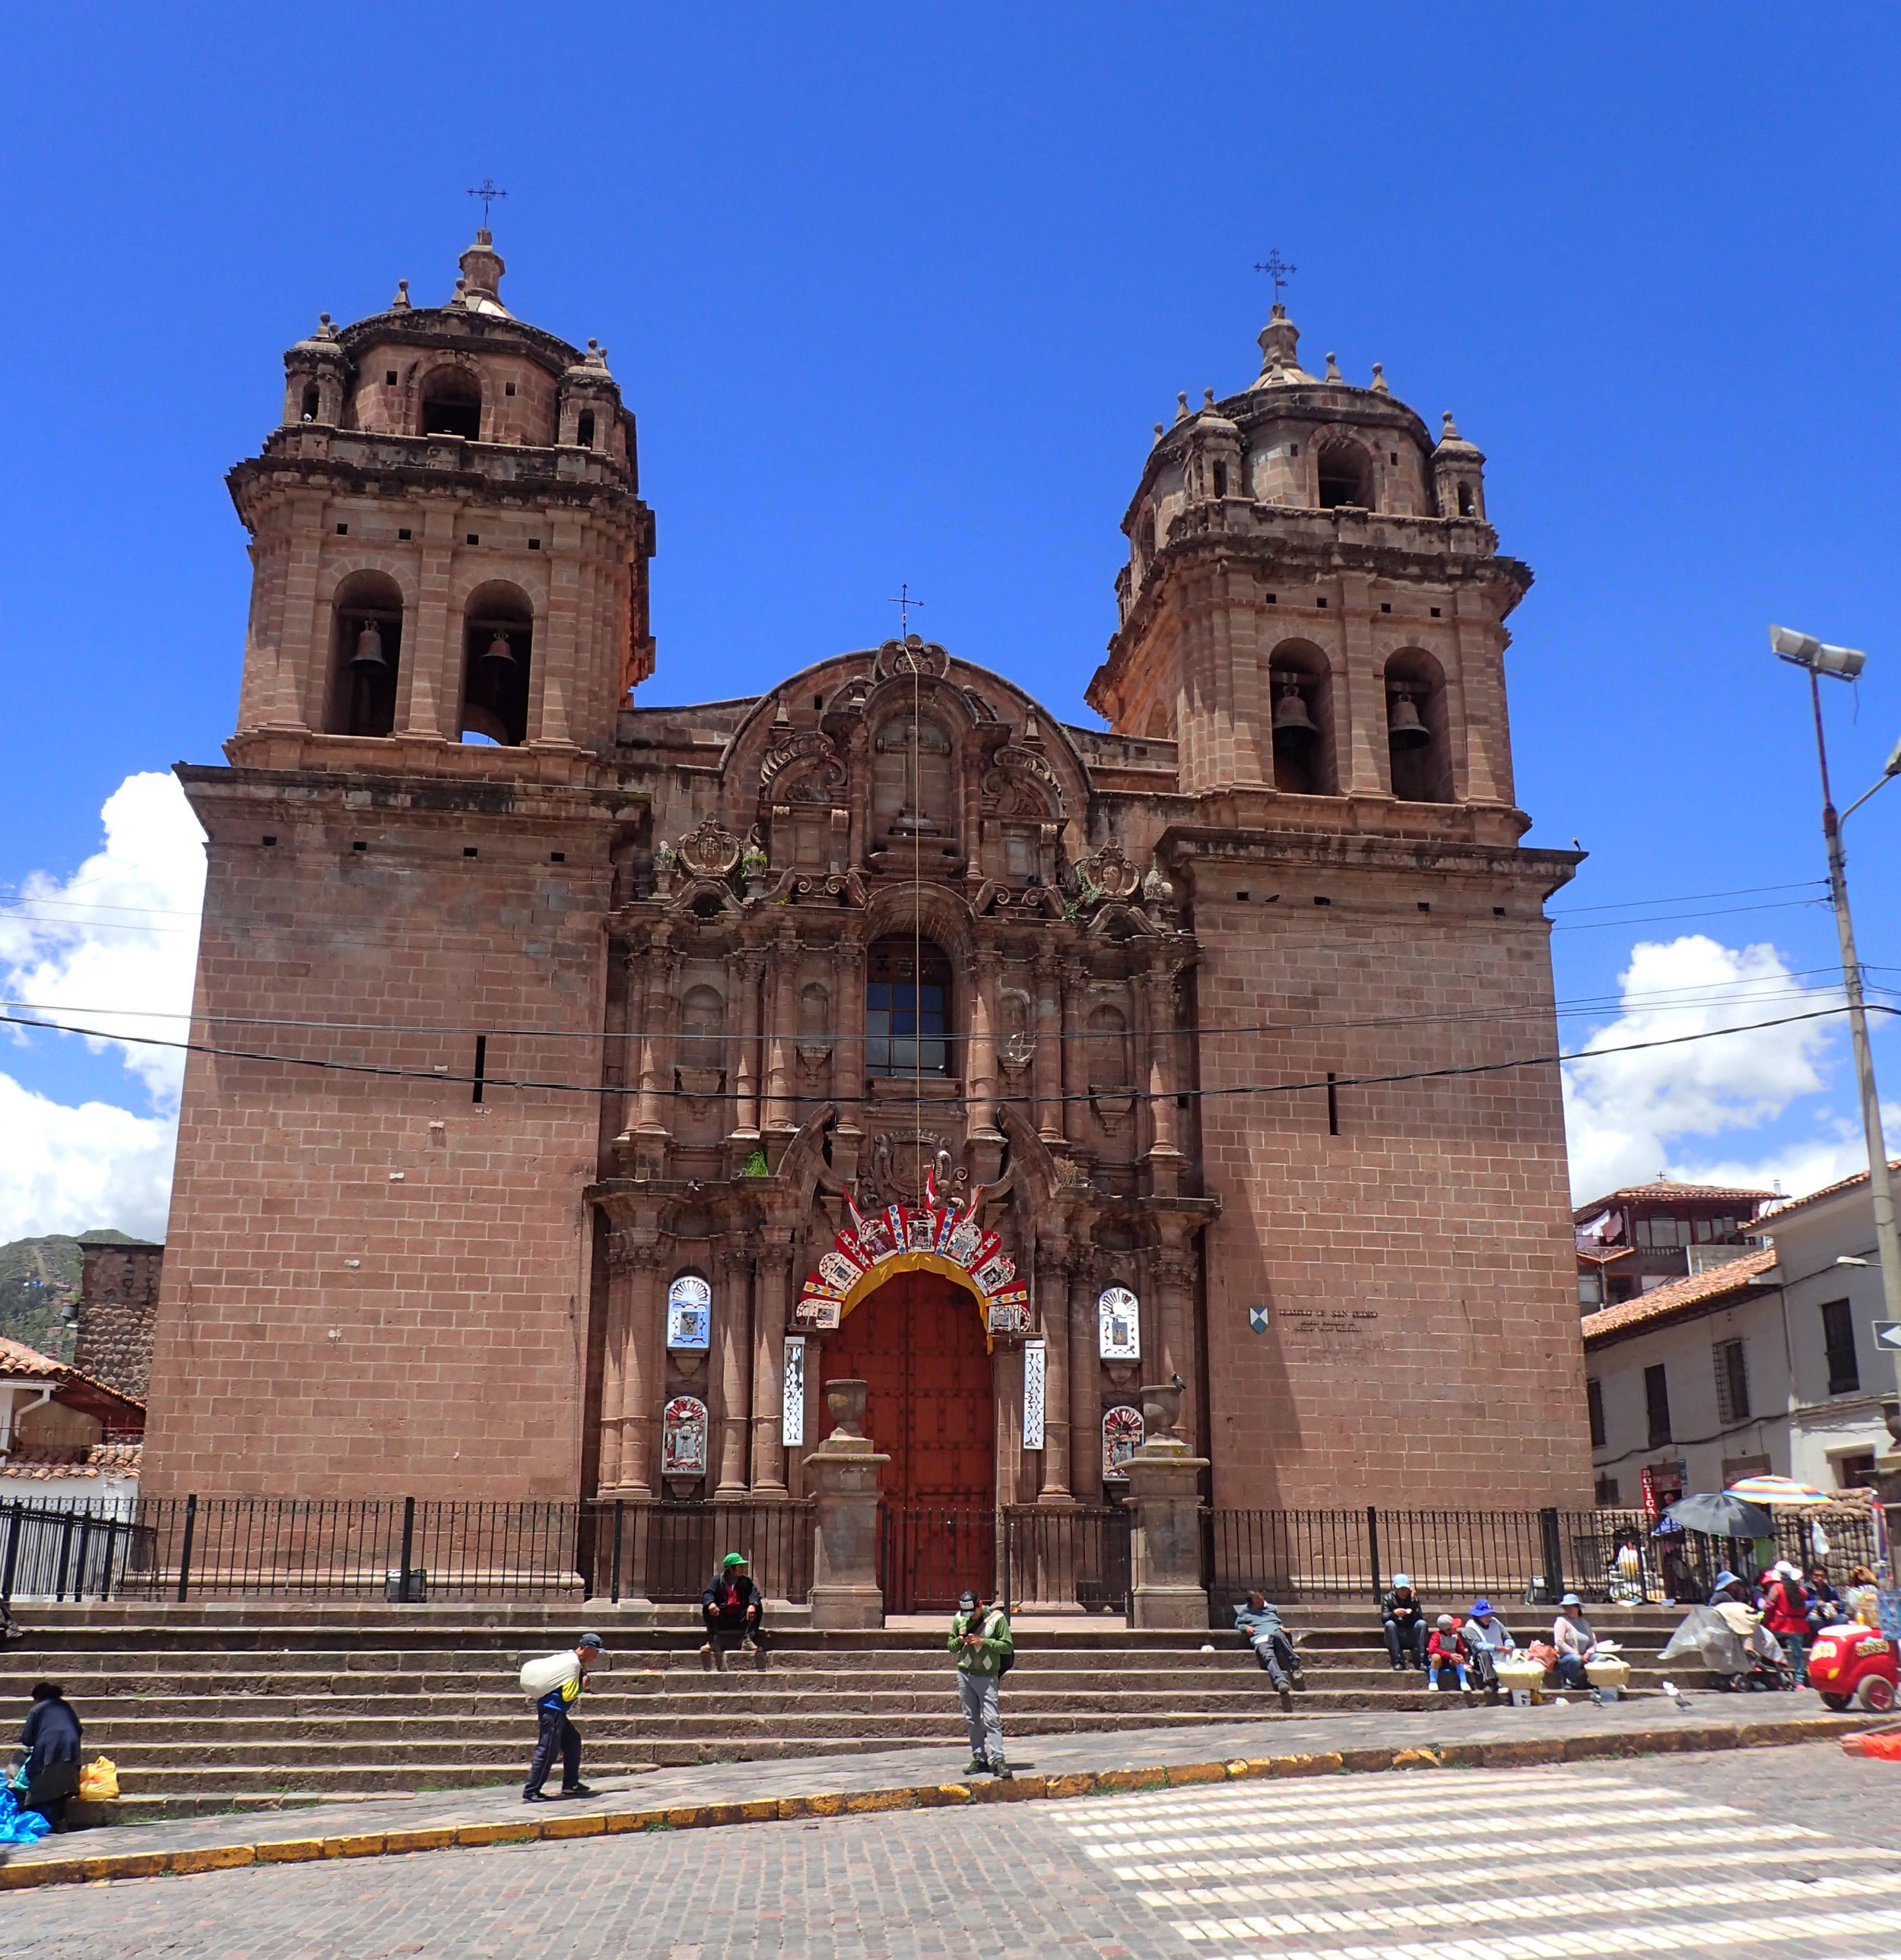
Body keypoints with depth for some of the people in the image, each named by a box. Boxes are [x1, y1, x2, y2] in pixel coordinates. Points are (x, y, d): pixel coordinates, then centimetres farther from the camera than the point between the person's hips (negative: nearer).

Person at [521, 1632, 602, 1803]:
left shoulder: (567, 1657, 12)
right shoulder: (574, 1663, -17)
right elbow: (568, 1696, -20)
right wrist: (582, 1685, -5)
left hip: (555, 1711, 11)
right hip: (553, 1711, -11)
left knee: (573, 1741, 15)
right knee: (547, 1751, -8)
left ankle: (570, 1784, 21)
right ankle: (530, 1792, -5)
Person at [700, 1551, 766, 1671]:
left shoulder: (746, 1580, 10)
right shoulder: (718, 1579, 5)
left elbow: (754, 1593, -6)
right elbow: (707, 1594, -8)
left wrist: (752, 1605, -30)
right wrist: (710, 1603, -34)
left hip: (741, 1620, 1)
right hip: (722, 1619, -1)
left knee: (758, 1607, -21)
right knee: (707, 1608, -26)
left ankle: (748, 1638, -24)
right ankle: (713, 1640, -27)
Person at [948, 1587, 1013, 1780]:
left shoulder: (997, 1617, -8)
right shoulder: (959, 1619, 5)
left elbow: (1007, 1646, -9)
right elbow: (951, 1646, 12)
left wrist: (983, 1642, -18)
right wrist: (960, 1640, -11)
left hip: (987, 1676, -4)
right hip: (964, 1675, 4)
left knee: (991, 1719, -10)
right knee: (971, 1720, 7)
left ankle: (997, 1759, -11)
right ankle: (979, 1759, 14)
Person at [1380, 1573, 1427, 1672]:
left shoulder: (1414, 1598, 6)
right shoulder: (1388, 1598, 3)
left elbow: (1419, 1618, -9)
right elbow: (1383, 1618, -11)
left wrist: (1413, 1601, -17)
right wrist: (1394, 1613, -31)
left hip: (1412, 1637, 1)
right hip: (1395, 1638, -1)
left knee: (1422, 1623, -24)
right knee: (1389, 1624, -30)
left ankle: (1421, 1661, -28)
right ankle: (1397, 1662, -31)